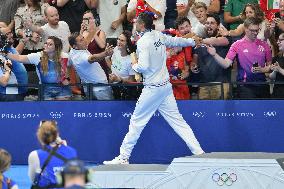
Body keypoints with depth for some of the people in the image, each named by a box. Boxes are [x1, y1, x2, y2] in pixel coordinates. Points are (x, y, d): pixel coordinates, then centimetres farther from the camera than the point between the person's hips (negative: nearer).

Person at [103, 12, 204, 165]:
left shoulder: (143, 42, -16)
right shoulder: (159, 36, 4)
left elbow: (143, 66, -23)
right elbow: (176, 41, 21)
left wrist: (134, 66, 0)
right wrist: (192, 41, 40)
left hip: (153, 89, -7)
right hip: (166, 85, 7)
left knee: (137, 122, 1)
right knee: (177, 120, 9)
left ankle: (123, 157, 5)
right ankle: (198, 151, 5)